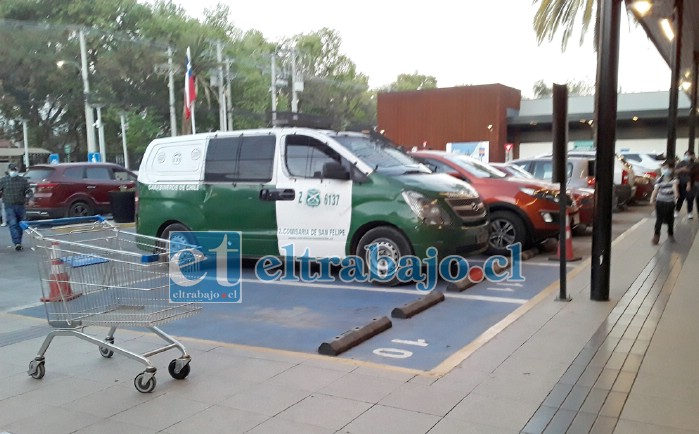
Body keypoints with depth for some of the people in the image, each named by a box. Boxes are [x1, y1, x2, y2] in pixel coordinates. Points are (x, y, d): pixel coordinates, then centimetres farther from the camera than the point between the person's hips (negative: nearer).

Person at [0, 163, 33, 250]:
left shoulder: (23, 180, 8)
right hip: (9, 206, -2)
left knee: (20, 226, 9)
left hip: (20, 206, 3)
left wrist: (29, 195, -12)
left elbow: (29, 190, 7)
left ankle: (19, 243, 18)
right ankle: (17, 243, -21)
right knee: (13, 224, -14)